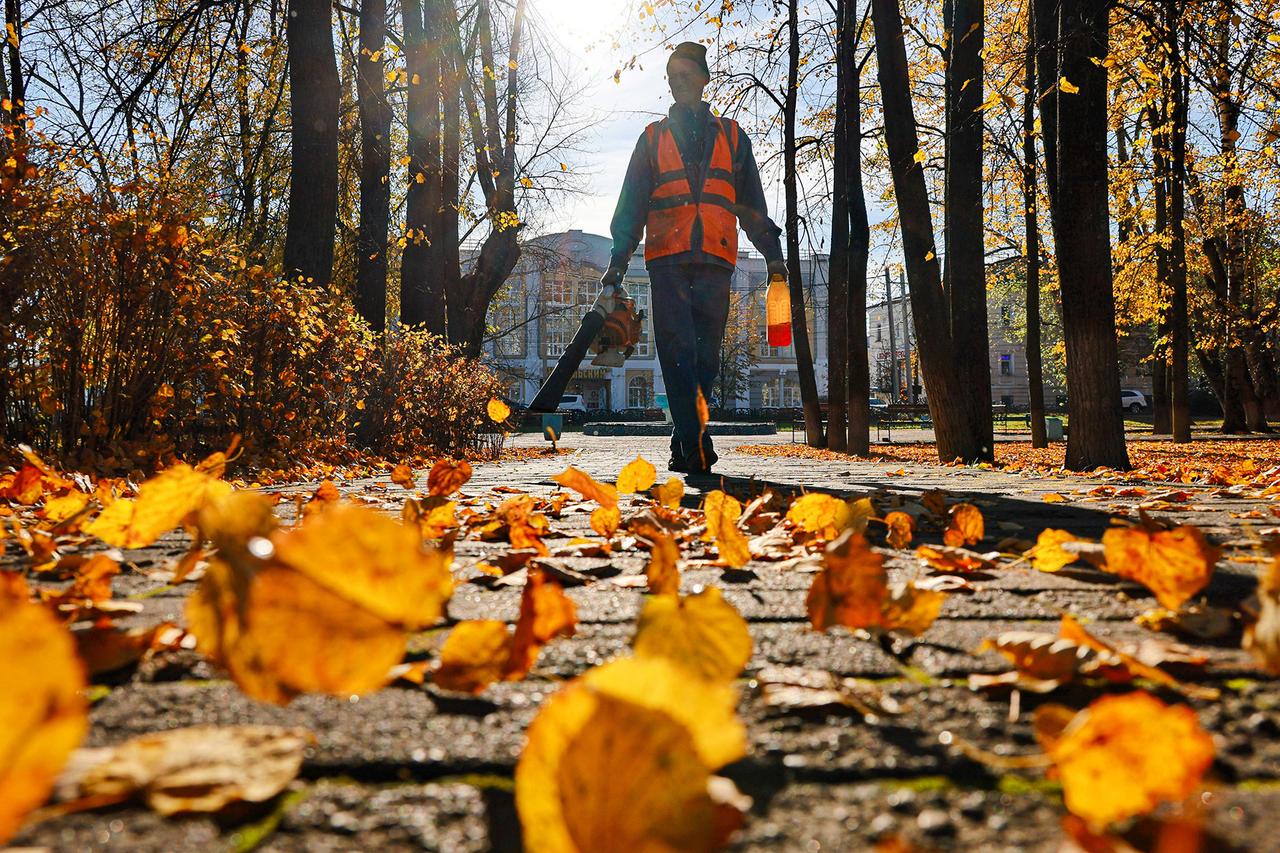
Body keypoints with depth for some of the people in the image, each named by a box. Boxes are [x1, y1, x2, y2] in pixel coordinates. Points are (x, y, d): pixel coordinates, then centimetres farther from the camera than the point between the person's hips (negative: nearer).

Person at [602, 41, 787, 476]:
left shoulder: (731, 137, 21)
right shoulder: (653, 138, 19)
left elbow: (751, 203, 20)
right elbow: (631, 204, 14)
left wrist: (773, 253, 10)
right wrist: (617, 262, 4)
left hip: (715, 261, 1)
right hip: (667, 260, -1)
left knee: (705, 358, 0)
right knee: (678, 352, -13)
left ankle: (685, 447, 8)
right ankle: (696, 447, -18)